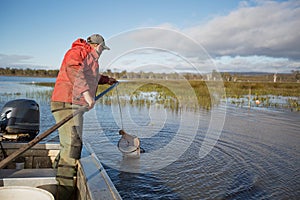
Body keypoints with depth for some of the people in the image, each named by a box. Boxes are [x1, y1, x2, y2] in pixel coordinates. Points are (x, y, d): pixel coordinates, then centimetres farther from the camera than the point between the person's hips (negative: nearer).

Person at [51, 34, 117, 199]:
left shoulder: (91, 59, 26)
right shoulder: (77, 52, -3)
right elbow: (74, 71, -24)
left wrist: (106, 80, 56)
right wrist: (86, 92, -35)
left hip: (77, 106, 10)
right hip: (66, 104, -10)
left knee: (72, 146, 8)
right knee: (72, 144, -19)